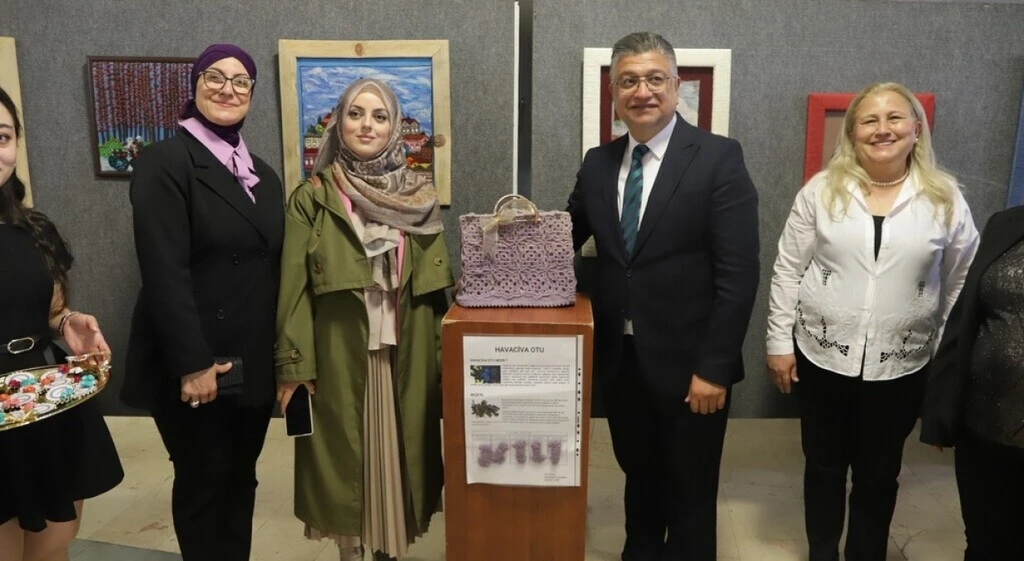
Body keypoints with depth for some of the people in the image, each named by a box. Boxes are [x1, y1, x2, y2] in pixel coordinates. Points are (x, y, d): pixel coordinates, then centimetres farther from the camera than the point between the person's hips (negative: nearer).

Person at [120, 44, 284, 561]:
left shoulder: (263, 174, 12)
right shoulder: (164, 163, -9)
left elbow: (274, 268, 11)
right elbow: (164, 272, -17)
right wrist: (191, 363, -21)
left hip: (252, 365, 6)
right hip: (196, 366, -6)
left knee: (241, 480, 16)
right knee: (204, 483, 9)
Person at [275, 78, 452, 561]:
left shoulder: (420, 196, 3)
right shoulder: (312, 198, -3)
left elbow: (436, 283, 5)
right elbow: (293, 287, -5)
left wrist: (443, 353, 3)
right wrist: (292, 366, -8)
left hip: (406, 352, 2)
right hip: (339, 353, -2)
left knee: (398, 447, 11)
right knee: (344, 450, 9)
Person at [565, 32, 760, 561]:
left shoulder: (718, 157, -10)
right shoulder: (597, 163, 5)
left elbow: (738, 273, -14)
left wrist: (713, 367, -17)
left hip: (687, 364, -4)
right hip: (620, 360, 5)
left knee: (689, 496, 14)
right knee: (639, 482, 22)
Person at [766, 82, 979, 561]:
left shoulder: (946, 198, -3)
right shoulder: (822, 190, -5)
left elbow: (962, 285, 3)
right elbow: (787, 271, -2)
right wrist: (780, 342, -3)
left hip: (900, 366, 0)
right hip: (821, 355, 0)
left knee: (879, 474, 16)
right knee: (823, 466, 16)